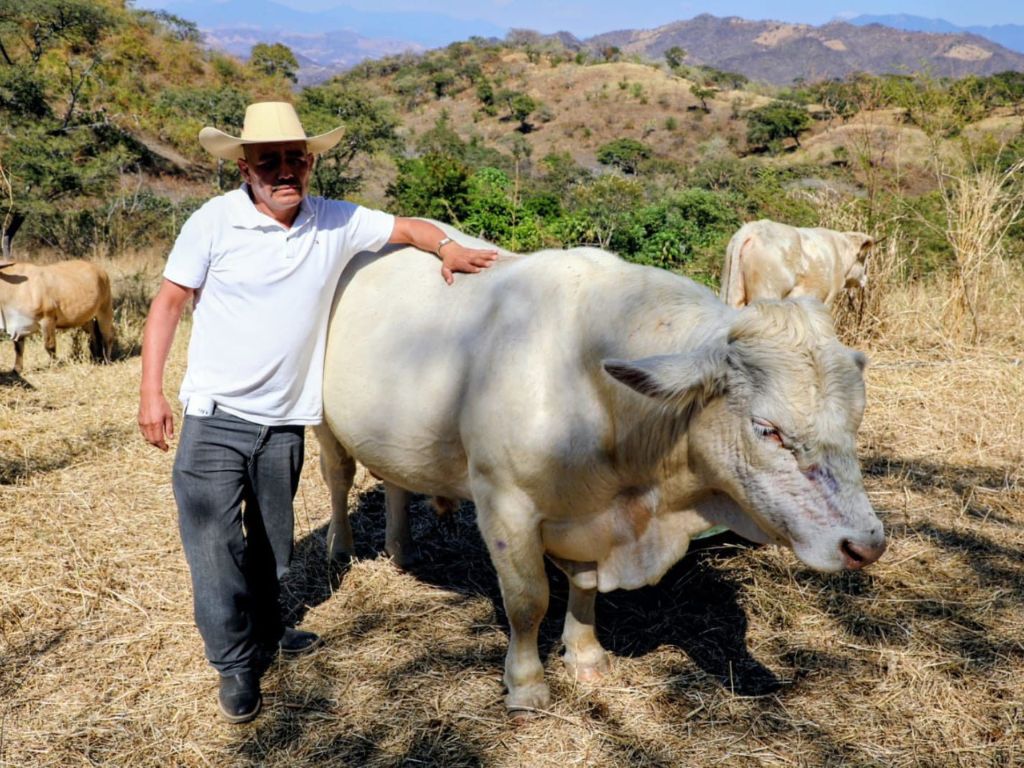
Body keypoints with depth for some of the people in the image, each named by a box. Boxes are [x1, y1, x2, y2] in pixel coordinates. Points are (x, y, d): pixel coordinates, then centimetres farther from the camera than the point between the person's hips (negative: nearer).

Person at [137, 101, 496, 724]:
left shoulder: (336, 222, -1)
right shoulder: (215, 221, -8)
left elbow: (409, 227, 13)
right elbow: (169, 301, -3)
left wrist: (448, 248, -8)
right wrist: (152, 391, -7)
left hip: (285, 421, 3)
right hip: (215, 416, -2)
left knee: (273, 541, 17)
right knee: (214, 543, -2)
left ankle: (266, 630, 40)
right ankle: (236, 665, 17)